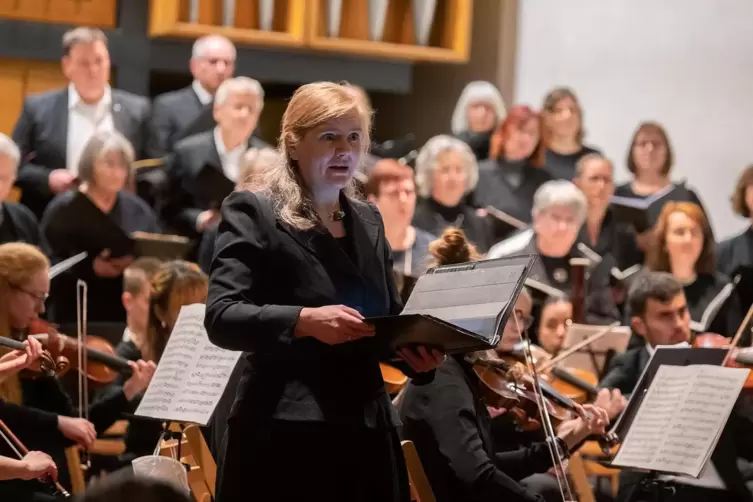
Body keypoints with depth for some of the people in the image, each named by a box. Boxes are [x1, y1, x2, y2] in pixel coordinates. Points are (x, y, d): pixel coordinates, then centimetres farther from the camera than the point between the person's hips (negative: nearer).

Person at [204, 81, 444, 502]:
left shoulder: (369, 221, 16)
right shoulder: (255, 213, -4)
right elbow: (221, 317, -14)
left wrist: (417, 350, -1)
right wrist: (305, 320, -28)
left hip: (366, 433, 6)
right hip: (285, 436, -6)